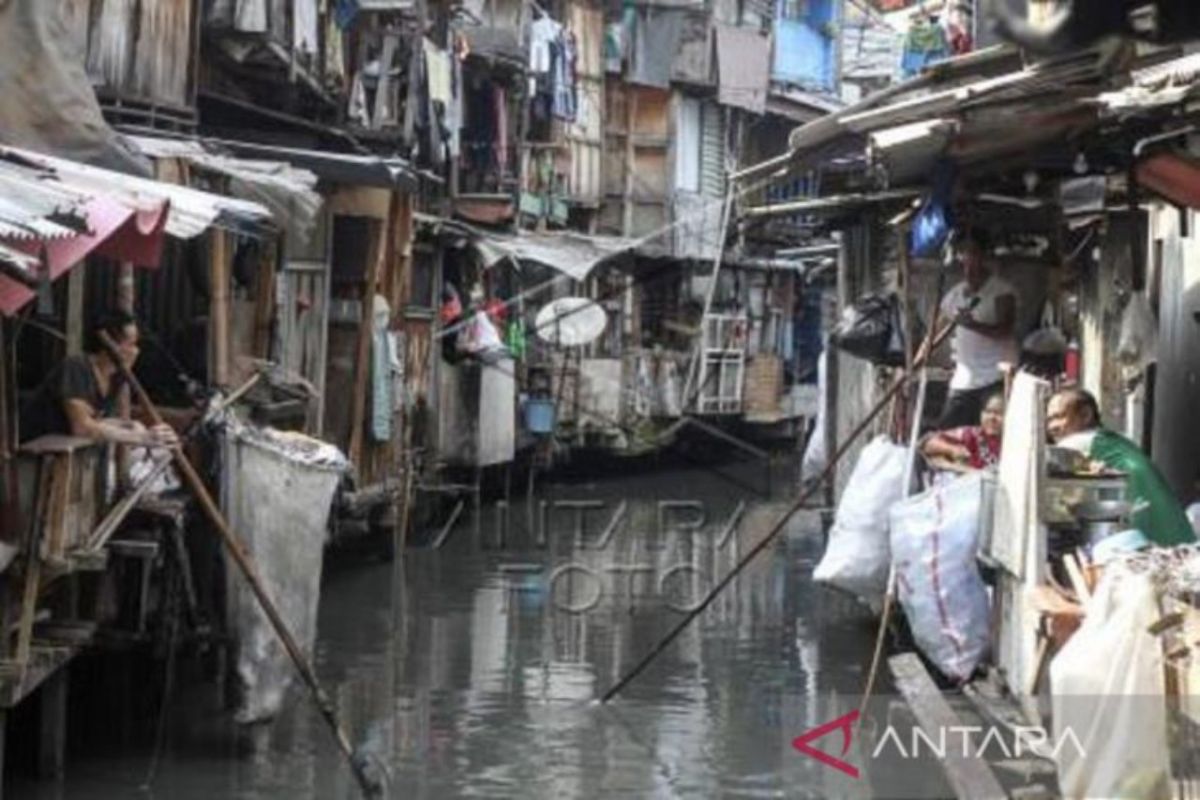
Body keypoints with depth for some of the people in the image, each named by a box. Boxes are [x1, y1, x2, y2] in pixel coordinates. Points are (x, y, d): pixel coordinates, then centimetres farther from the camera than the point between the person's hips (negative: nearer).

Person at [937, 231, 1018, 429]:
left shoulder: (1001, 290, -2)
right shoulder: (954, 295, 16)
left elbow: (1005, 329, -15)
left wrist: (975, 325, -31)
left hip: (996, 380, -6)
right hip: (962, 383, 6)